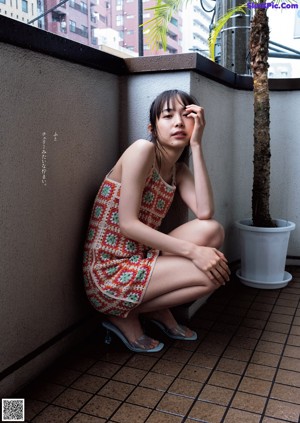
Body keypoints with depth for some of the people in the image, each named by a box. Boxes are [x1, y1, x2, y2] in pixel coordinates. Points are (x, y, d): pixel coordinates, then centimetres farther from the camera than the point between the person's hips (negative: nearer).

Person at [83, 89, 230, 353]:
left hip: (140, 258, 7)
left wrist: (196, 145, -9)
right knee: (215, 274, -14)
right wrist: (193, 251, -23)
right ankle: (125, 316, 1)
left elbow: (205, 213, -11)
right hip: (109, 271, -7)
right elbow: (128, 224, -20)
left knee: (212, 231, -8)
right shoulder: (143, 150, -14)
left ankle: (160, 309, 7)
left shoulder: (179, 170, 9)